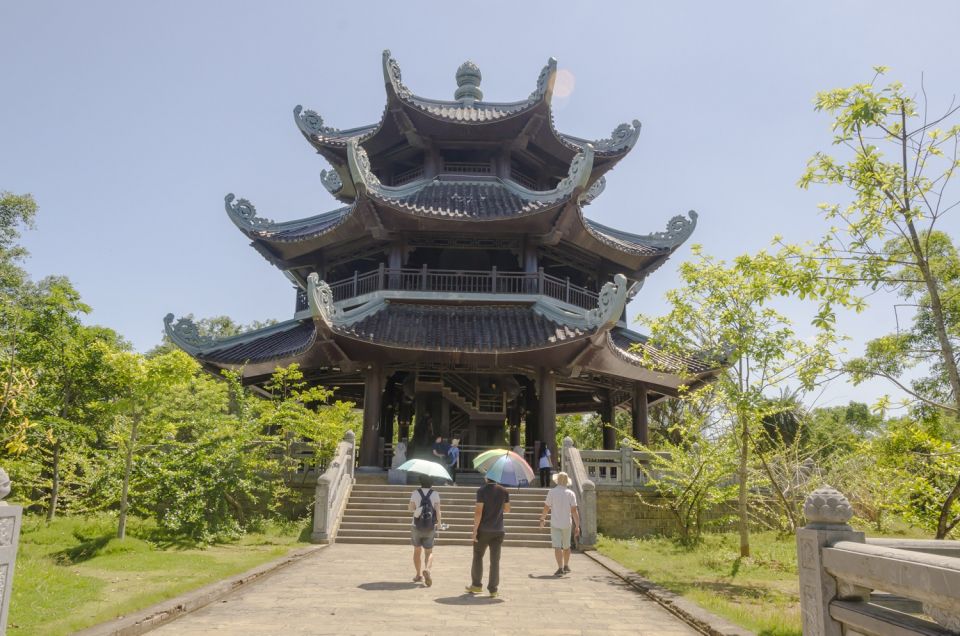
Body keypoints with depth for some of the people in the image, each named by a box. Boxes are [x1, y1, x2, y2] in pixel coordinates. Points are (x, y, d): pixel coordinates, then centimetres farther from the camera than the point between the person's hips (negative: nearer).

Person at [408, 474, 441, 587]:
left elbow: (411, 507, -9)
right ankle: (427, 570, -20)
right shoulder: (435, 494, -4)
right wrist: (438, 521, 6)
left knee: (417, 550, 19)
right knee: (429, 552, 8)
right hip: (430, 527, 0)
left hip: (417, 526, 0)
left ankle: (419, 575, 23)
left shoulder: (415, 493, -4)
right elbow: (437, 509, -10)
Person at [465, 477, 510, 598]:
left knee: (478, 557, 14)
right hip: (498, 530, 3)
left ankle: (476, 585, 19)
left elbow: (478, 512, -15)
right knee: (495, 560, 5)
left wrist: (475, 529, -11)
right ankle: (493, 589, 5)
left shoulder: (482, 491, -11)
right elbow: (507, 509, 12)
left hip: (483, 530, -3)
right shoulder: (504, 491, 1)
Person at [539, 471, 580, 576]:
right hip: (567, 524, 2)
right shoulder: (570, 493, -4)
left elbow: (546, 507, -3)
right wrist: (577, 526, -6)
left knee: (557, 546, -5)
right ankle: (566, 566, 31)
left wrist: (542, 519, 14)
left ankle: (560, 568, -16)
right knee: (566, 546, 19)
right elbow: (574, 510, -8)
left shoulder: (552, 492, -6)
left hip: (555, 523, -2)